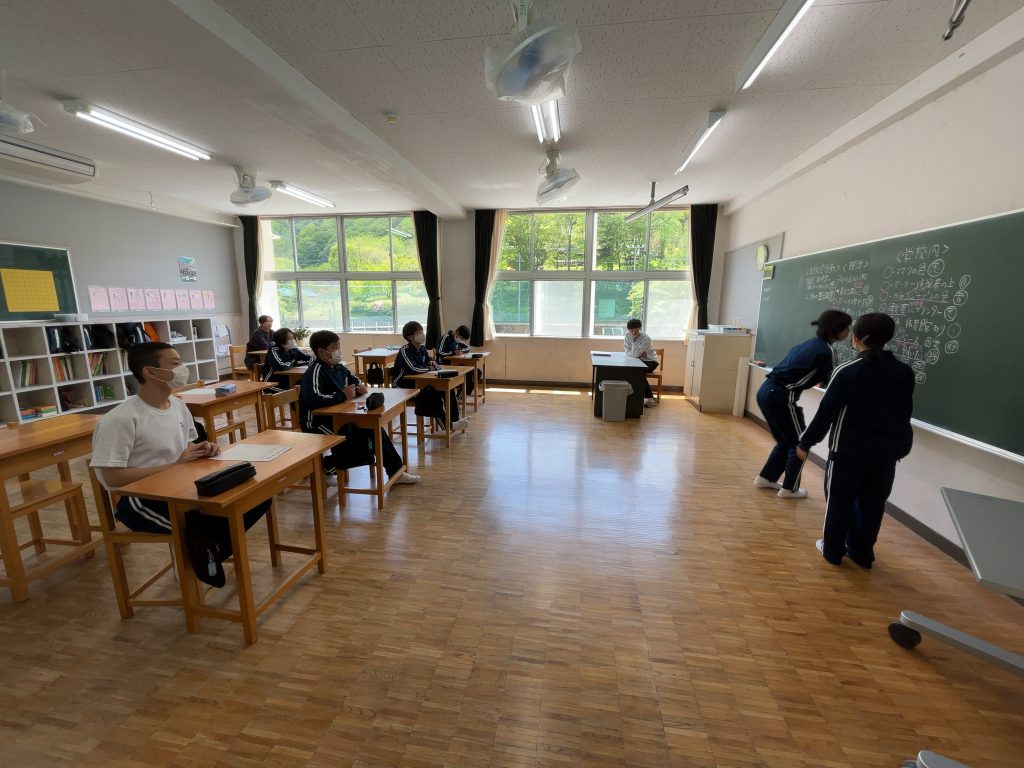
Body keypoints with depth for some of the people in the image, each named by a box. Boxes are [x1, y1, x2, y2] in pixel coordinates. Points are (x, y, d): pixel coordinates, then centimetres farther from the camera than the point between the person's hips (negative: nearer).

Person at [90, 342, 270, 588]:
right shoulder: (120, 419, -18)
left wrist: (203, 449, -6)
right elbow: (112, 478, -20)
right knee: (207, 521, -33)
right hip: (139, 500, -7)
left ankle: (209, 550, 6)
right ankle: (202, 550, 1)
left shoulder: (178, 405, 6)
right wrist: (175, 465, -22)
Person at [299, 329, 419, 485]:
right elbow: (313, 401, -39)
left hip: (338, 417, 9)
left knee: (373, 428, 8)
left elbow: (353, 380, 27)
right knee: (360, 451, -21)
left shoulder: (338, 367, 5)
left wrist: (360, 387, 2)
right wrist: (342, 396, -27)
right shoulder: (314, 372, -21)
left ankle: (396, 472, 16)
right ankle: (325, 466, 5)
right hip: (318, 423, -9)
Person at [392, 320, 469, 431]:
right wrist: (429, 368, -17)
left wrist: (433, 364, -7)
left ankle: (454, 419, -3)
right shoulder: (404, 351, -20)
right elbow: (414, 369, -36)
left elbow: (429, 362, 19)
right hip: (402, 387, -8)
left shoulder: (422, 349, 5)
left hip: (417, 383, 8)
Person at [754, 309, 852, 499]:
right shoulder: (826, 351, -8)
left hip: (766, 391, 8)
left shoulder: (809, 344, 17)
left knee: (784, 442, 23)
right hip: (781, 398, -8)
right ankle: (789, 489, 19)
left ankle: (765, 478, 32)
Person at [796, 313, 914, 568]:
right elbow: (905, 413, 13)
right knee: (872, 503, 15)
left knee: (839, 500, 9)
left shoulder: (848, 371, -13)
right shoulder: (905, 372, 4)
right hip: (887, 451, 5)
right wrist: (899, 445, 25)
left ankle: (833, 550, 19)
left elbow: (826, 411, -14)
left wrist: (805, 442, -6)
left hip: (850, 449, -5)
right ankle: (862, 553, 27)